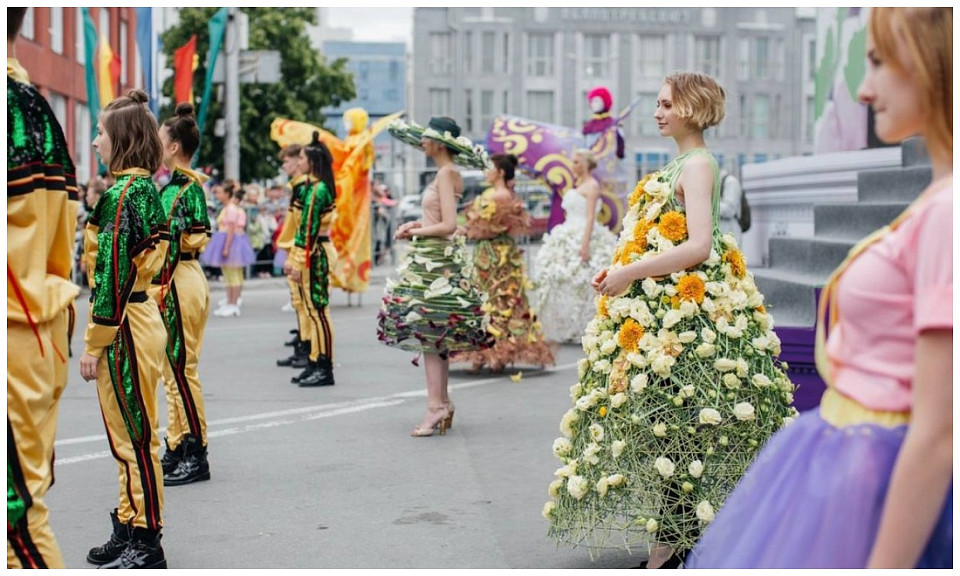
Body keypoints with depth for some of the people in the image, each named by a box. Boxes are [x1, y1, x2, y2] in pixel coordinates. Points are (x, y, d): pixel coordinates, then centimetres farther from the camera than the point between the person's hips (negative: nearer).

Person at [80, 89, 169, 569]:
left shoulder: (120, 194, -18)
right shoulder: (146, 188, 10)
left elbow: (112, 275, -20)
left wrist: (94, 344, -17)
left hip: (124, 327, -10)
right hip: (141, 316, 10)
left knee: (134, 436, -1)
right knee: (129, 434, 16)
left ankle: (146, 544, 8)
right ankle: (129, 529, 27)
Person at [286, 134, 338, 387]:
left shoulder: (319, 189, -14)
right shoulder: (313, 187, 16)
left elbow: (311, 229, -18)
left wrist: (300, 262, -17)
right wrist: (293, 258, 19)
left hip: (315, 255, -10)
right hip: (314, 254, 10)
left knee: (318, 309, -7)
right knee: (312, 310, 12)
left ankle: (324, 369, -3)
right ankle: (315, 364, 17)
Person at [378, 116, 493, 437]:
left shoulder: (446, 174, -15)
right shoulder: (447, 173, 14)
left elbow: (448, 225, -21)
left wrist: (416, 232, -9)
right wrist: (418, 224, 8)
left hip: (435, 260, -10)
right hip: (436, 259, 10)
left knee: (428, 332, -8)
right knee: (436, 336, 13)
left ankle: (436, 407, -7)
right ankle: (442, 402, 19)